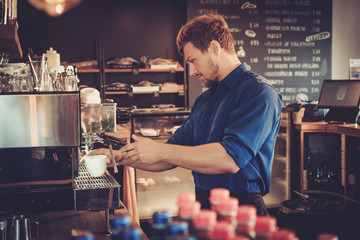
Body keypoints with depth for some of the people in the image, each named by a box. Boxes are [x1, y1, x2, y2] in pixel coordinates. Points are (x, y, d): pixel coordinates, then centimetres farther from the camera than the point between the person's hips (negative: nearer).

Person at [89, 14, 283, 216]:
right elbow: (174, 156, 23)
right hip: (202, 206, 7)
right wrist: (122, 157, 12)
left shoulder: (259, 93, -9)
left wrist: (160, 150, -17)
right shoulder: (203, 101, 18)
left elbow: (231, 158, -22)